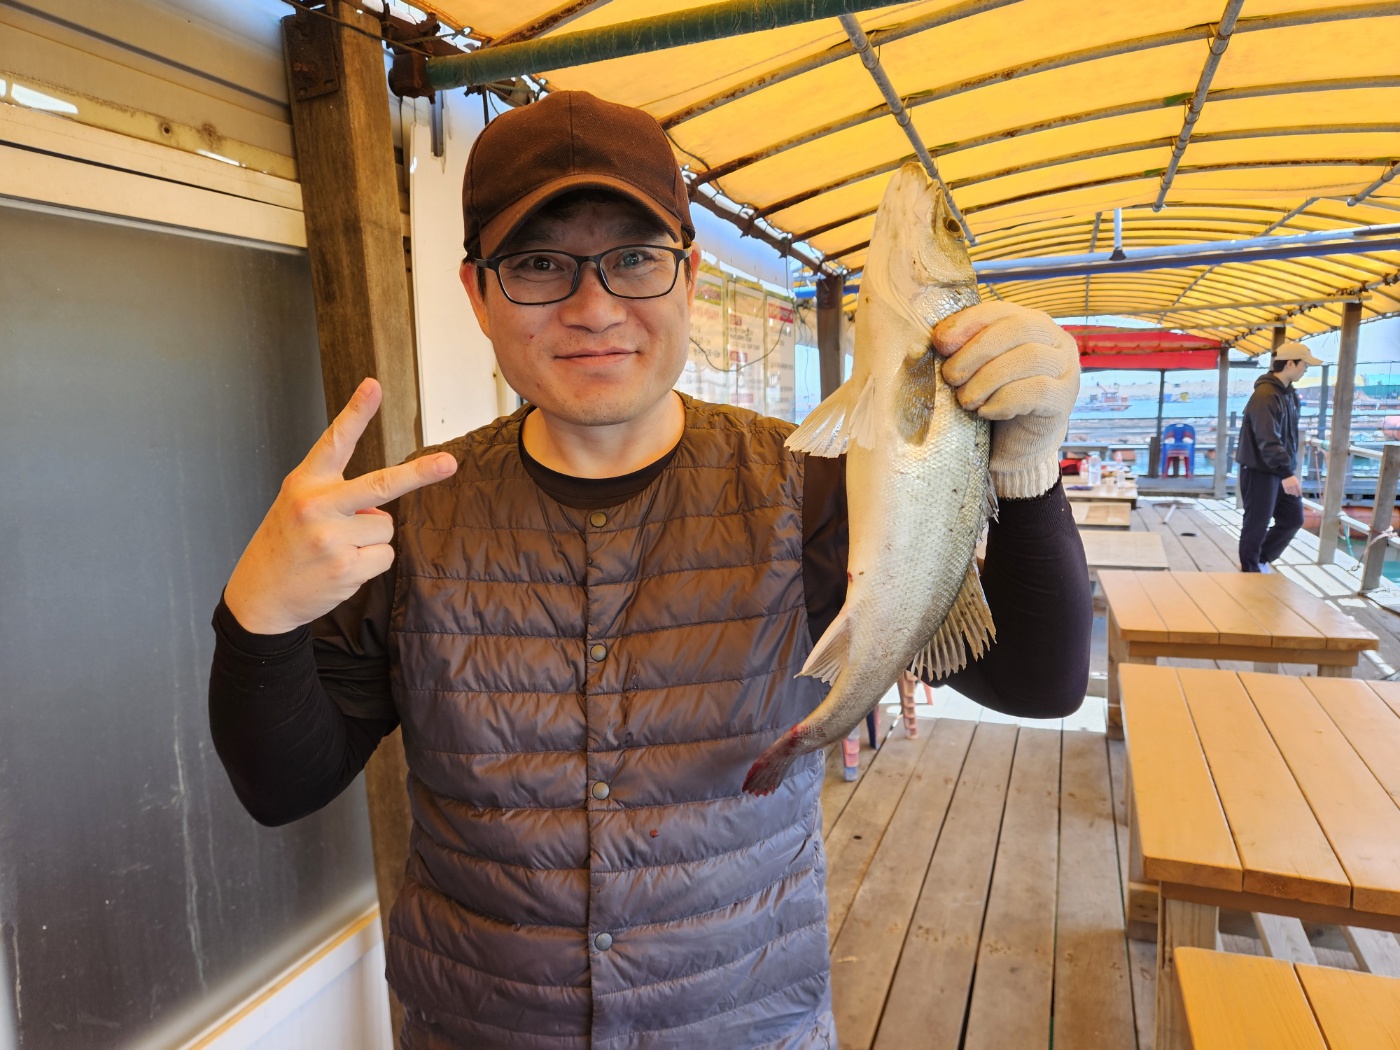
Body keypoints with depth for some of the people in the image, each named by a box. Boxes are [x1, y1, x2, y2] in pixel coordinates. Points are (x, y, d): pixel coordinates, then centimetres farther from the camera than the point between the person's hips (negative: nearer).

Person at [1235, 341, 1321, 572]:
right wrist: (1286, 473, -36)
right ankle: (1250, 572, 15)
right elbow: (1268, 440, -31)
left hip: (1281, 470, 9)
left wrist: (1289, 469, 19)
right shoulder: (1265, 396, -22)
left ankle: (1261, 560, 28)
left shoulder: (1289, 393, 10)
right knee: (1256, 525, 1)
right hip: (1260, 470, -9)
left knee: (1293, 518, 14)